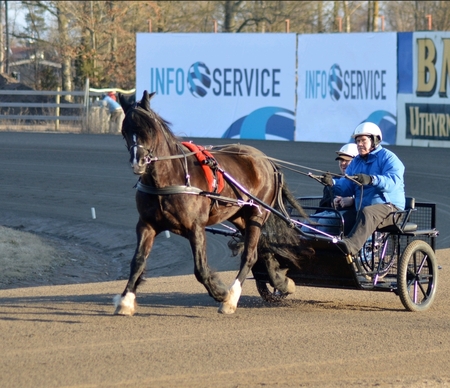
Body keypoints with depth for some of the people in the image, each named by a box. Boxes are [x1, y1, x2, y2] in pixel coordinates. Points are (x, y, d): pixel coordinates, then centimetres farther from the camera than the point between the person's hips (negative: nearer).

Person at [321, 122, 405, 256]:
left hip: (389, 207, -8)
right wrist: (333, 183, -17)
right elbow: (347, 187, 6)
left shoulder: (388, 158, -2)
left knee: (367, 213, -39)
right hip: (361, 209, 8)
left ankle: (350, 245, -61)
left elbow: (393, 181, -21)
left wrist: (371, 180, -39)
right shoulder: (356, 162, 19)